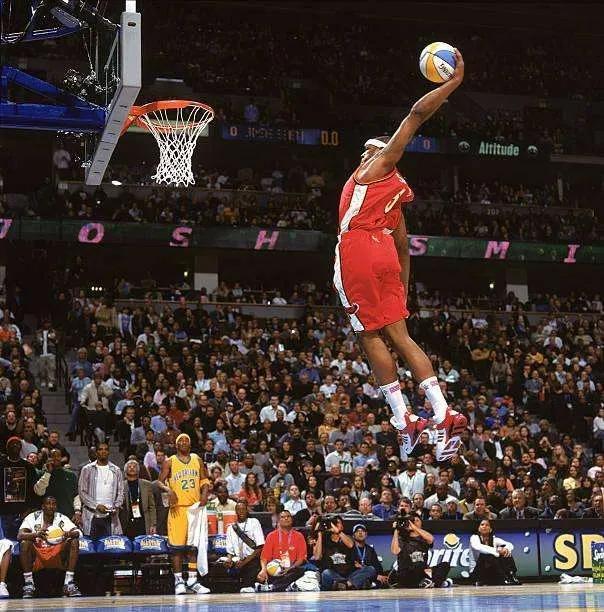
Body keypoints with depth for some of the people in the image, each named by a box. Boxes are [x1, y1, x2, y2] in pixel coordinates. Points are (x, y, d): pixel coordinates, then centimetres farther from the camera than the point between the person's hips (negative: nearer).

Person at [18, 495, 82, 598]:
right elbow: (19, 536, -19)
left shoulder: (62, 518, 0)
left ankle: (69, 584, -23)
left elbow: (77, 532, -11)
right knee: (25, 543, -30)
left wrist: (69, 534, -36)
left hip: (57, 554, 2)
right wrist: (36, 534, -39)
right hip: (37, 553, -2)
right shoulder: (33, 518, -5)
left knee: (74, 542, -21)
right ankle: (28, 584, -24)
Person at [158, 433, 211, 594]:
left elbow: (204, 480, 12)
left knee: (194, 544, 4)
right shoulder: (169, 462, 3)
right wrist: (169, 491, -19)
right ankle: (178, 580, 1)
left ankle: (192, 580, 10)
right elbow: (160, 482, 0)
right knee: (177, 545, -5)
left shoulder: (197, 460, 12)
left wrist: (205, 494, -6)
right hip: (178, 508, -3)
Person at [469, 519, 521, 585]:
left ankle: (511, 577, -31)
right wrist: (496, 551, -39)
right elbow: (478, 547, -27)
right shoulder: (474, 538, -3)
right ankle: (504, 580, -37)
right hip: (476, 572, -4)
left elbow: (510, 545, -7)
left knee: (506, 553, -14)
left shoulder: (494, 539, 8)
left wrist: (506, 549, -33)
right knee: (489, 556, -32)